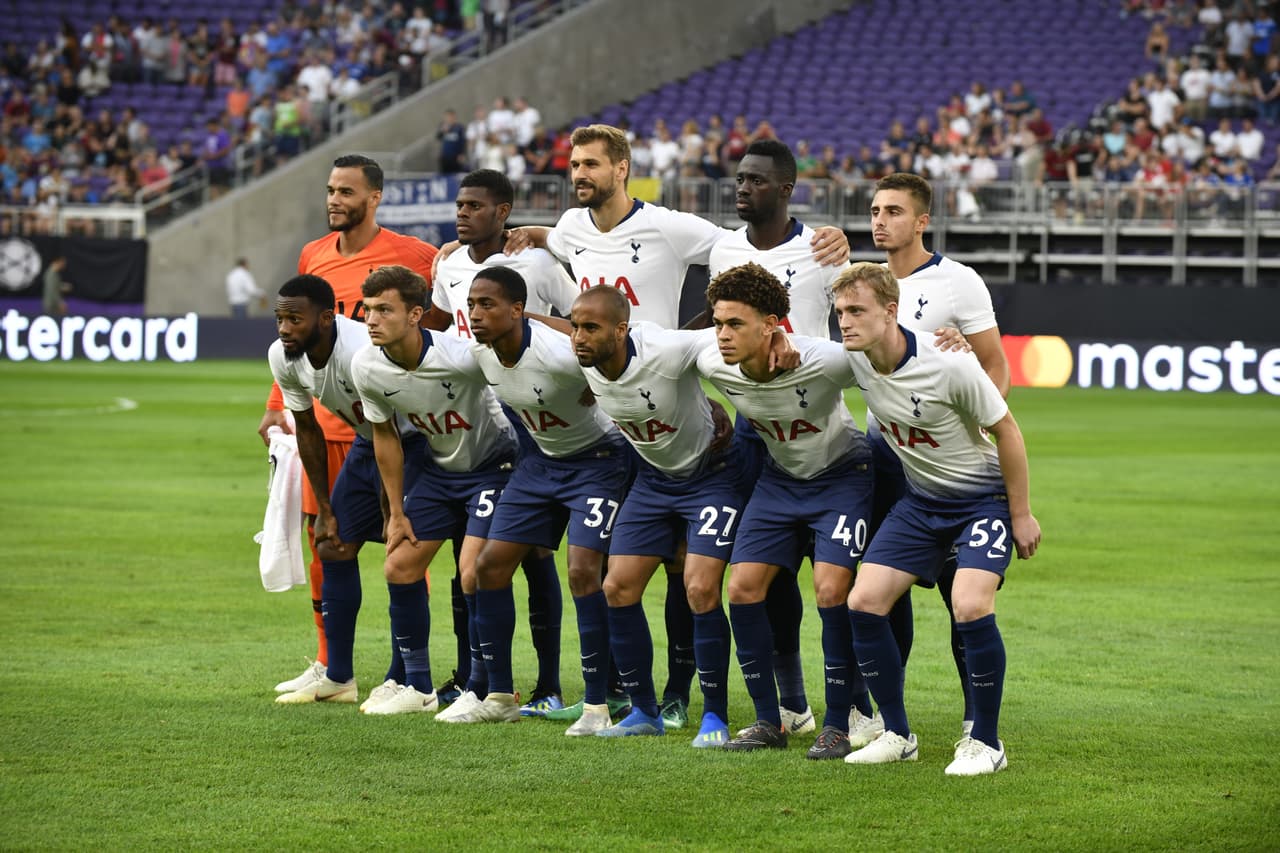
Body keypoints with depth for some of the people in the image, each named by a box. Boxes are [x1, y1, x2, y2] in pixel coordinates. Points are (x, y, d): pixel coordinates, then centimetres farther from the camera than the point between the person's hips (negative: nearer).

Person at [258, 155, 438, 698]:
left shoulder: (412, 256, -6)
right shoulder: (313, 258, 11)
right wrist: (277, 406, 14)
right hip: (327, 421, 6)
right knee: (324, 541, 7)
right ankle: (329, 666, 17)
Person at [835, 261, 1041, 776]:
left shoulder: (949, 366, -27)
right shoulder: (854, 358, -11)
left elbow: (1006, 430, -15)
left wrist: (1021, 515, -11)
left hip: (984, 496, -6)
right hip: (921, 500, 6)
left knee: (970, 606, -25)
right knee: (863, 601, -7)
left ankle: (985, 742, -8)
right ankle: (897, 734, 7)